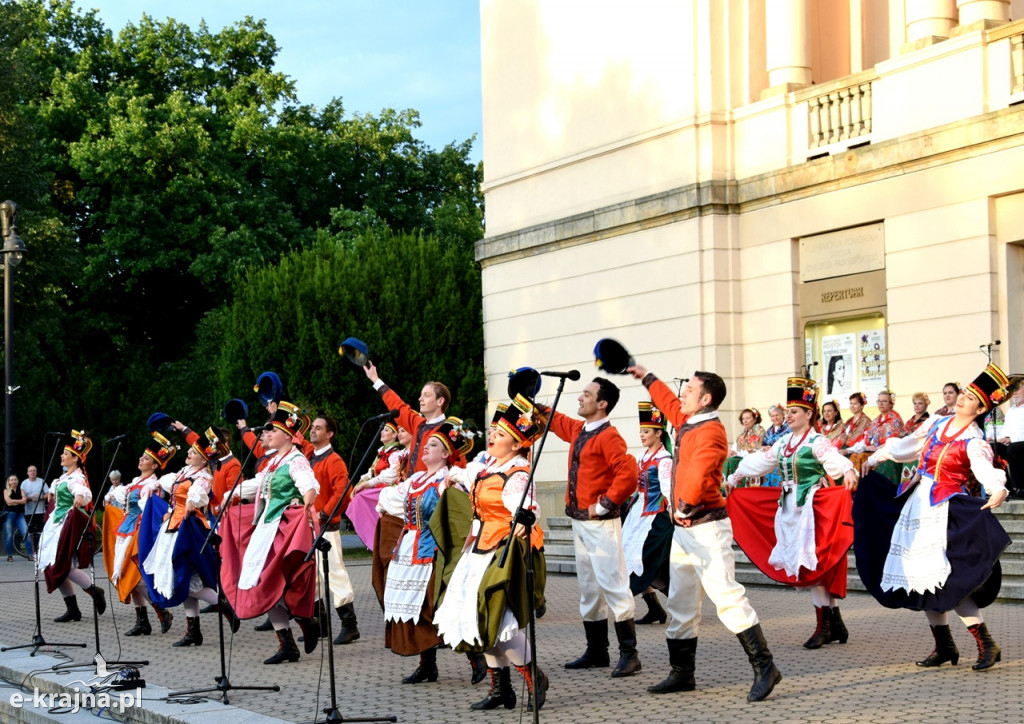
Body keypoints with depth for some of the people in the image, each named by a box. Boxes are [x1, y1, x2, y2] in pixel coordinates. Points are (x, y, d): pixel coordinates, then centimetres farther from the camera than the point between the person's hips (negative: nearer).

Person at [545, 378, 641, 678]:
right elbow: (555, 420, 31)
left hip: (600, 524, -9)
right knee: (588, 588, 13)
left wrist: (604, 504, -19)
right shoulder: (577, 430, 12)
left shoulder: (608, 436, -15)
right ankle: (597, 652, 20)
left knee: (613, 585, -9)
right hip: (579, 522, 9)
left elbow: (628, 474, -25)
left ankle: (629, 653, -7)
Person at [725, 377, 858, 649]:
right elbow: (760, 462, 26)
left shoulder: (816, 442, -9)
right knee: (800, 566, 6)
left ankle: (824, 626, -1)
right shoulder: (784, 443, 14)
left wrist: (848, 471, -48)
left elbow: (834, 459, -27)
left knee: (810, 565, -10)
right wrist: (734, 477, 34)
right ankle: (834, 624, 12)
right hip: (789, 509, 8)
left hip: (811, 508, -8)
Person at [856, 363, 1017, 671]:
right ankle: (944, 648, 17)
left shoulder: (974, 441, -10)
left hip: (947, 508, -7)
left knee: (943, 580, -16)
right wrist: (876, 458, 35)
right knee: (921, 580, 8)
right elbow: (909, 445, 26)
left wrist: (997, 489, -50)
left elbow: (984, 468, -29)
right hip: (917, 504, 7)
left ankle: (987, 645, -8)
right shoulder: (938, 424, 10)